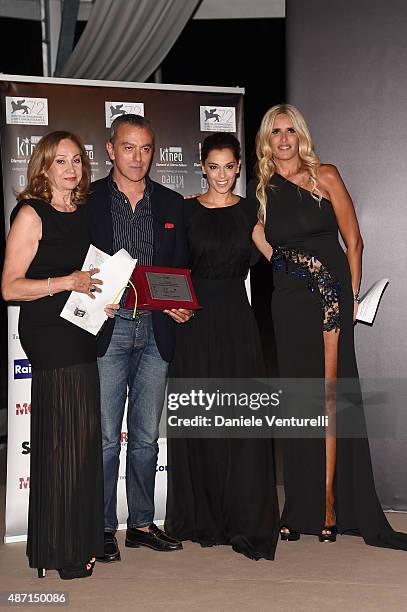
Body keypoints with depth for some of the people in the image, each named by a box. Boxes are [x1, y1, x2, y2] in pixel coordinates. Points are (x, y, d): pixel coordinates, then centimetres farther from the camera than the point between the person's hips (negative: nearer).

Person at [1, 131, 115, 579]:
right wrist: (67, 282, -19)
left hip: (83, 332, 7)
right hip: (49, 335, -7)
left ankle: (80, 538, 17)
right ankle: (60, 549, 2)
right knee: (65, 436, -7)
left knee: (84, 435, 7)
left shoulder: (84, 212, 15)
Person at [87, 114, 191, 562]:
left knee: (146, 436, 11)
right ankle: (103, 529, 11)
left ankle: (142, 524, 22)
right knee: (106, 436, 0)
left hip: (156, 331, 3)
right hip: (107, 328, -3)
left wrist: (180, 306, -3)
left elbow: (181, 268, 14)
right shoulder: (88, 200, 0)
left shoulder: (171, 203, 11)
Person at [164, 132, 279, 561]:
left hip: (237, 320, 1)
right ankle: (203, 517, 15)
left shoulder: (250, 211, 8)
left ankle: (246, 521, 2)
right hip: (195, 319, 0)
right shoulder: (186, 210, 4)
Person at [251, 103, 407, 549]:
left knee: (329, 396, -4)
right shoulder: (261, 190, 11)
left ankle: (328, 504, 2)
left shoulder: (325, 176, 3)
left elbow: (353, 241, 2)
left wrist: (352, 294, -2)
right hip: (288, 302, 2)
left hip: (331, 295, -2)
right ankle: (300, 510, 9)